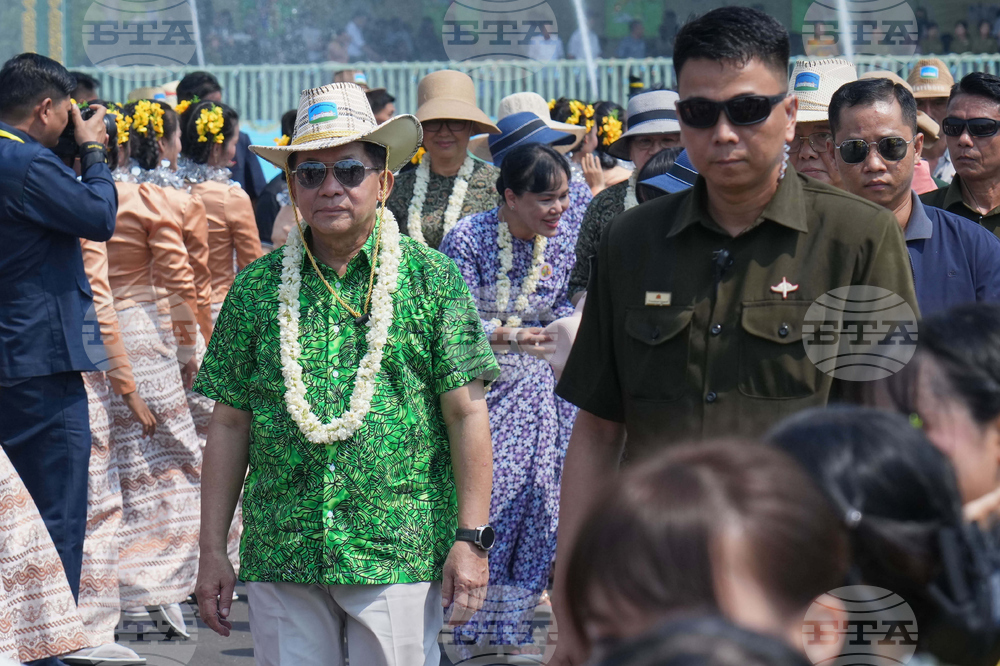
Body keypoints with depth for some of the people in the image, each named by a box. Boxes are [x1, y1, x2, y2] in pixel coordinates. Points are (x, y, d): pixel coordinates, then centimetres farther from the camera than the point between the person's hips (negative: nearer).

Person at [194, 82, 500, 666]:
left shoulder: (433, 279, 2)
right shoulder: (256, 289, 7)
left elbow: (466, 414, 0)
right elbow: (230, 425, 9)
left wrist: (472, 538, -5)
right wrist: (213, 551, 6)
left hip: (401, 553, -2)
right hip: (279, 559, 2)